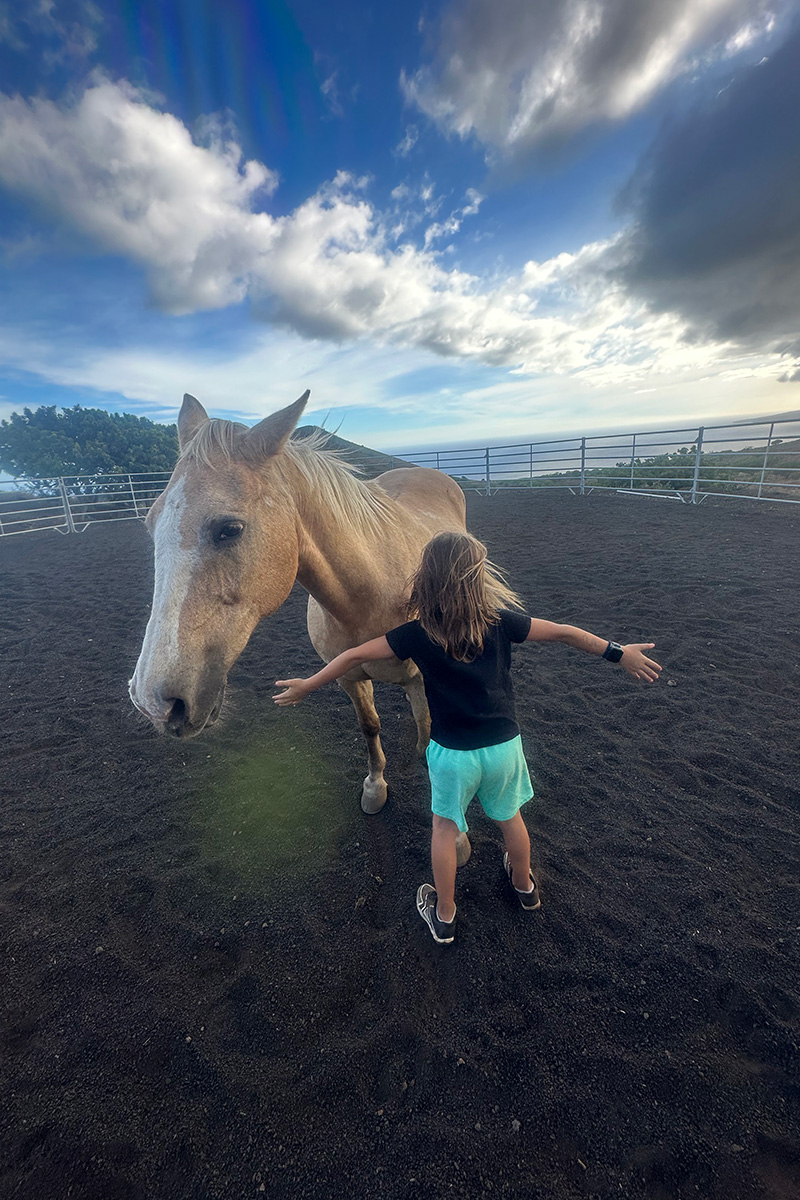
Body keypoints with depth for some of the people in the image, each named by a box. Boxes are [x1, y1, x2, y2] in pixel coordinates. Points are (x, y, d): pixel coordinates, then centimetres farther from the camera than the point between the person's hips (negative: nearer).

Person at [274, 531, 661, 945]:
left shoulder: (418, 634, -15)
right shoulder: (500, 621, -13)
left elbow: (355, 655, -11)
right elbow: (564, 633, -6)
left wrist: (307, 686, 2)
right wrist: (620, 653, 8)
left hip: (452, 753, -2)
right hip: (503, 745, 2)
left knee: (445, 826, 22)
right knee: (509, 817, 28)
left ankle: (443, 916, 40)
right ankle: (525, 887, 55)